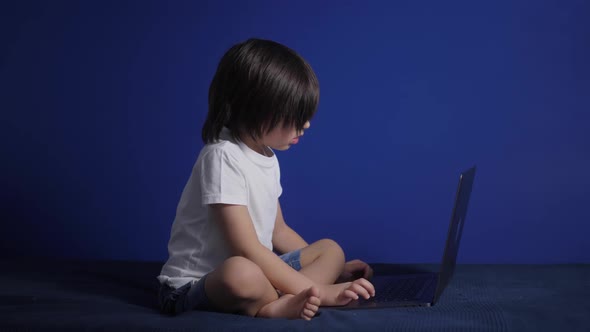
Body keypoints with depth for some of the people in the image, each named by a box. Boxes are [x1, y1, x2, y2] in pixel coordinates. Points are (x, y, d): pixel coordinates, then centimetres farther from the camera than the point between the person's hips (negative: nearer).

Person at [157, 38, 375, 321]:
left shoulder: (268, 158, 8)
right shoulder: (223, 157, -20)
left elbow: (278, 230, 20)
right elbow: (246, 250, -25)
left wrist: (331, 268, 14)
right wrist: (319, 292, -25)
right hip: (194, 287, -10)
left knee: (330, 249, 4)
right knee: (241, 273, -42)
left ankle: (279, 306, -21)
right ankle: (289, 302, -13)